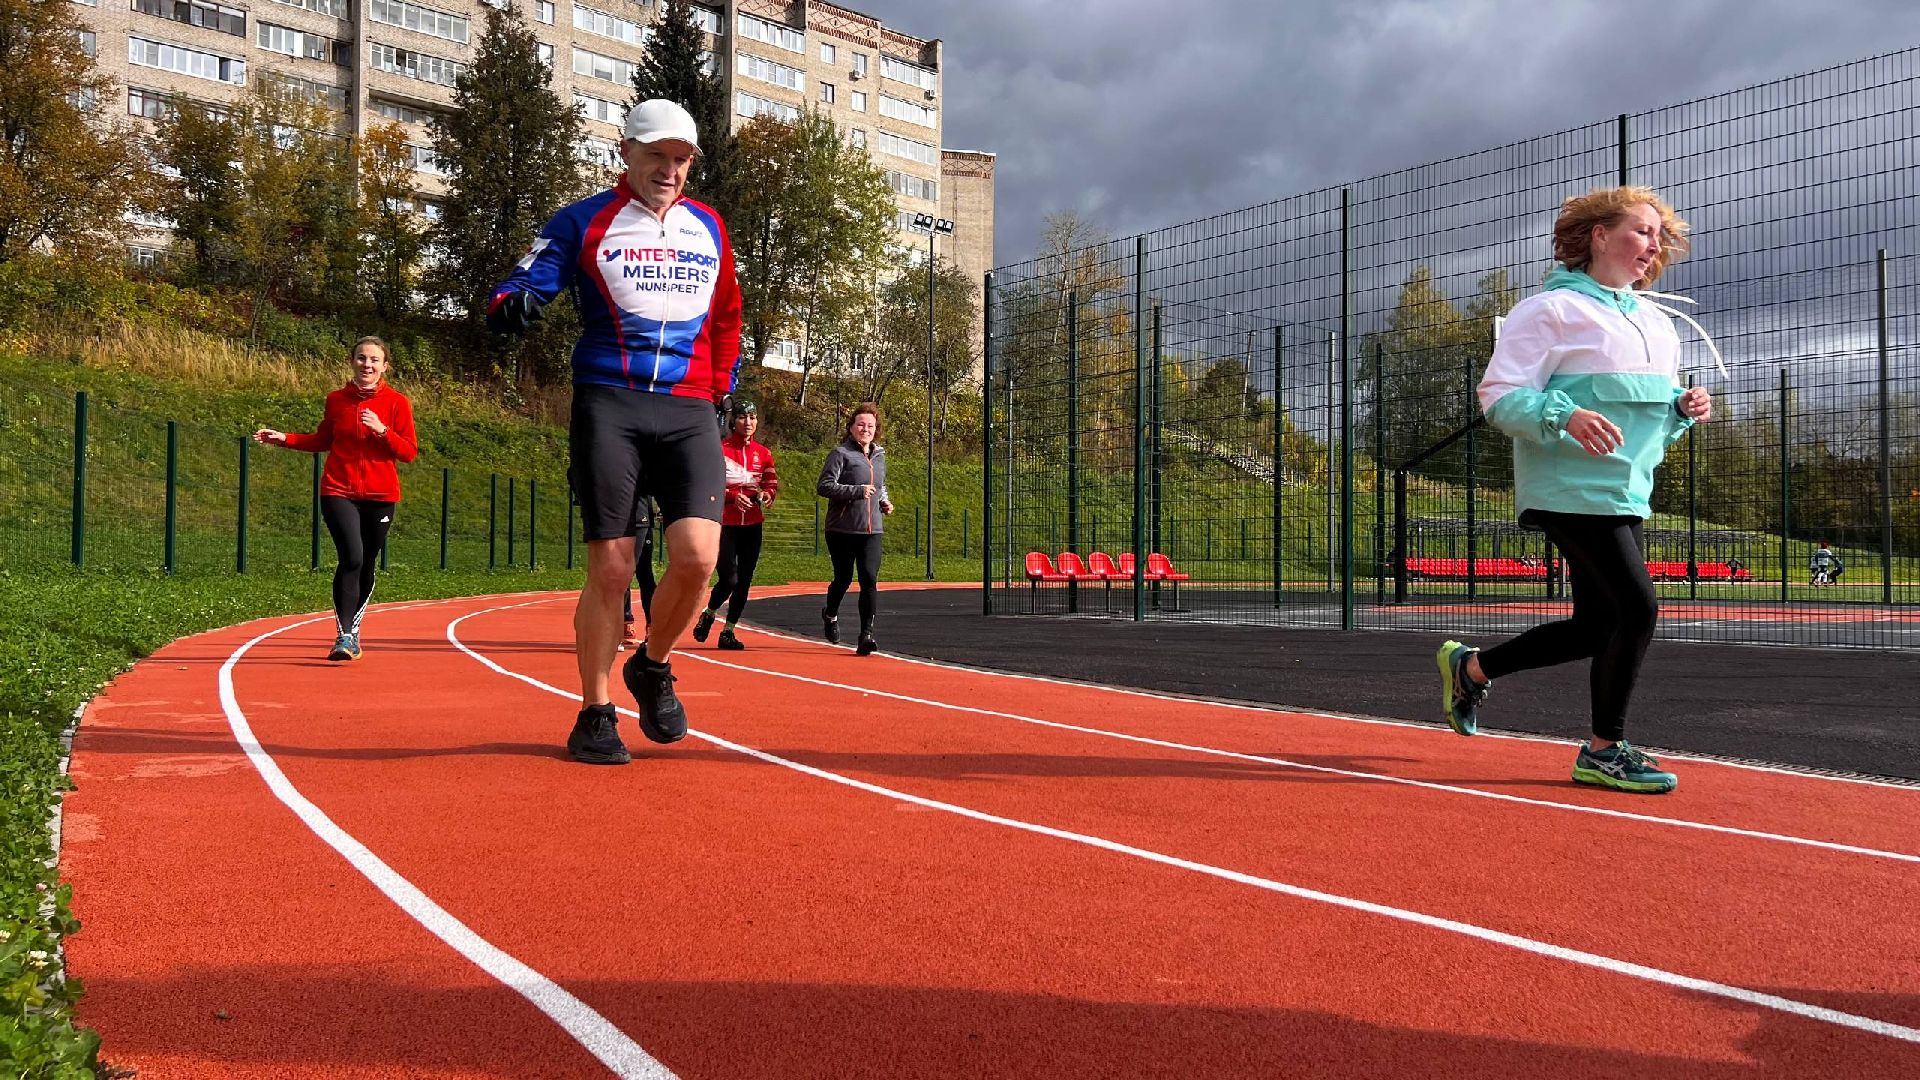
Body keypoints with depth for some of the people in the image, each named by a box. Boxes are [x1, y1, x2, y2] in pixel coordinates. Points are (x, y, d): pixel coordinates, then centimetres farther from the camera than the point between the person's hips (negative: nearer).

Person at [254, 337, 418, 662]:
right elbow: (323, 440, 19)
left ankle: (352, 632, 29)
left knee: (366, 566, 10)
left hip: (380, 496, 1)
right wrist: (285, 438, 8)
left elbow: (410, 451, -5)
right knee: (351, 557, -18)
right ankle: (343, 636, -14)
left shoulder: (397, 403, -1)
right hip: (339, 493, 0)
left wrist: (382, 430, -19)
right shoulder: (336, 400, 5)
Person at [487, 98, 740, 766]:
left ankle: (652, 667, 14)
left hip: (690, 411, 3)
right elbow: (522, 289, -1)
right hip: (609, 405, -2)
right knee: (610, 567, -5)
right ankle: (595, 715, 11)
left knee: (697, 555, -14)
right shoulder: (584, 222, 6)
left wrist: (719, 393, 19)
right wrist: (513, 306, -25)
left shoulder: (709, 228, 17)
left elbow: (725, 320, 27)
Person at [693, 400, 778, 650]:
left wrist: (766, 494, -10)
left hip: (752, 525, 5)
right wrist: (733, 496, -21)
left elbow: (772, 483, 12)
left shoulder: (763, 454, 10)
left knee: (744, 581, 5)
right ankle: (708, 615, 18)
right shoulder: (720, 450, -4)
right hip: (726, 524, -5)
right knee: (729, 579, -12)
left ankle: (728, 631, 18)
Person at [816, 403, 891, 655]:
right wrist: (857, 491, -21)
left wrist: (884, 501, 12)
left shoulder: (879, 455, 16)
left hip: (871, 530, 4)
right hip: (842, 530, -4)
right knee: (843, 578, 8)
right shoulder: (841, 454, -5)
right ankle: (830, 614, 40)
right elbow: (824, 486, -14)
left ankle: (866, 635, -10)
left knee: (869, 580, -10)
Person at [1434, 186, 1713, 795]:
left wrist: (1684, 408, 3)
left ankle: (1469, 668, 29)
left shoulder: (1656, 322, 20)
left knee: (1597, 627, 10)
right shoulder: (1551, 309, -6)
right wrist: (1565, 416, -28)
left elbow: (1655, 409, 26)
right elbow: (1499, 396, -12)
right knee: (1638, 607, -14)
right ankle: (1605, 752, 2)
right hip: (1574, 489, -9)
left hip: (1626, 494, 9)